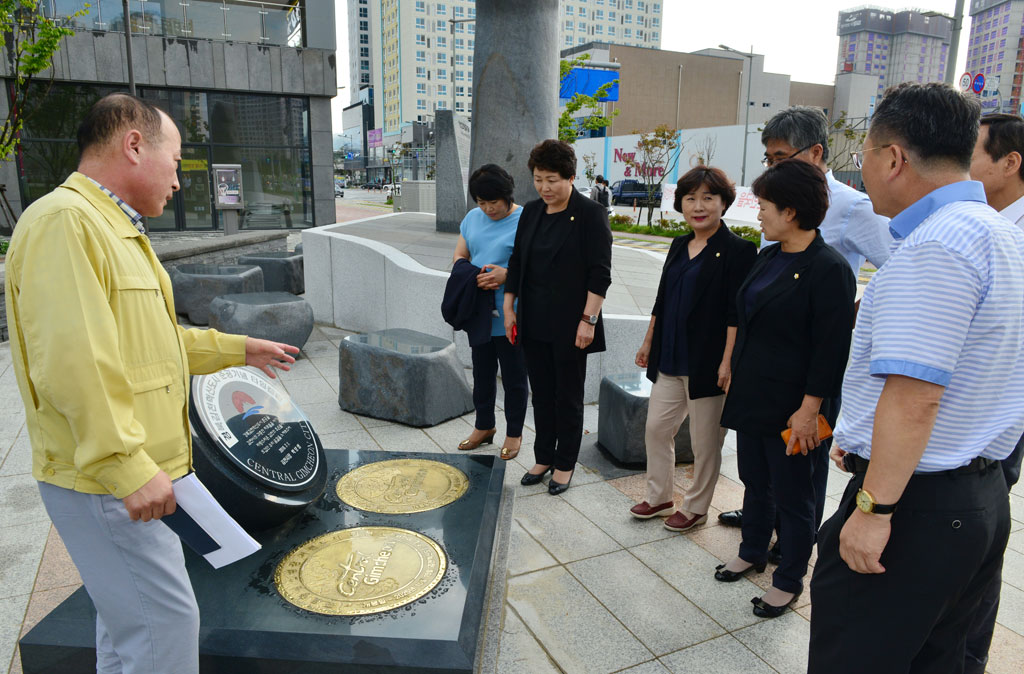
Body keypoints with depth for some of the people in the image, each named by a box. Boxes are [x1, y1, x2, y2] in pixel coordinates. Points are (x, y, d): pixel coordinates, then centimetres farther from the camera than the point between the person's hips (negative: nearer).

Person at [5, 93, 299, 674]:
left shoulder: (114, 228, 16)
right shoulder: (65, 220, -18)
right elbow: (71, 362, -27)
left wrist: (236, 348, 26)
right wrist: (128, 466, -26)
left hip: (131, 476, 10)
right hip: (107, 480, -10)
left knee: (130, 617, 22)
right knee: (166, 620, -1)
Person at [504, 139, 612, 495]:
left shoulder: (590, 214, -10)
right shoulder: (531, 212, 8)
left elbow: (600, 273, -13)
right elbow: (516, 262, 13)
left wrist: (588, 319, -18)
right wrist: (509, 308, 9)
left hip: (569, 324, -5)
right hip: (534, 322, 6)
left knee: (568, 396, 7)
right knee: (541, 393, 14)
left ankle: (564, 465, 21)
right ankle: (543, 458, 29)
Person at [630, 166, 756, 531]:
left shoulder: (738, 250, -11)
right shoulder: (679, 246, 11)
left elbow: (736, 314, -16)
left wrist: (727, 362, -21)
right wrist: (648, 342, 18)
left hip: (707, 364, -7)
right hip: (670, 359, 7)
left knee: (705, 442, 7)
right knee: (656, 428, 13)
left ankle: (695, 508, 25)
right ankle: (659, 496, 31)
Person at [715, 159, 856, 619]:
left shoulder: (829, 269, -17)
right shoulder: (768, 258, 8)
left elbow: (832, 349, -18)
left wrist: (809, 409, -18)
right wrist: (736, 373, 16)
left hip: (789, 406, -8)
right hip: (751, 396, 8)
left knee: (791, 495, 8)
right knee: (754, 481, 22)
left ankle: (789, 580, 27)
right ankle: (753, 552, 42)